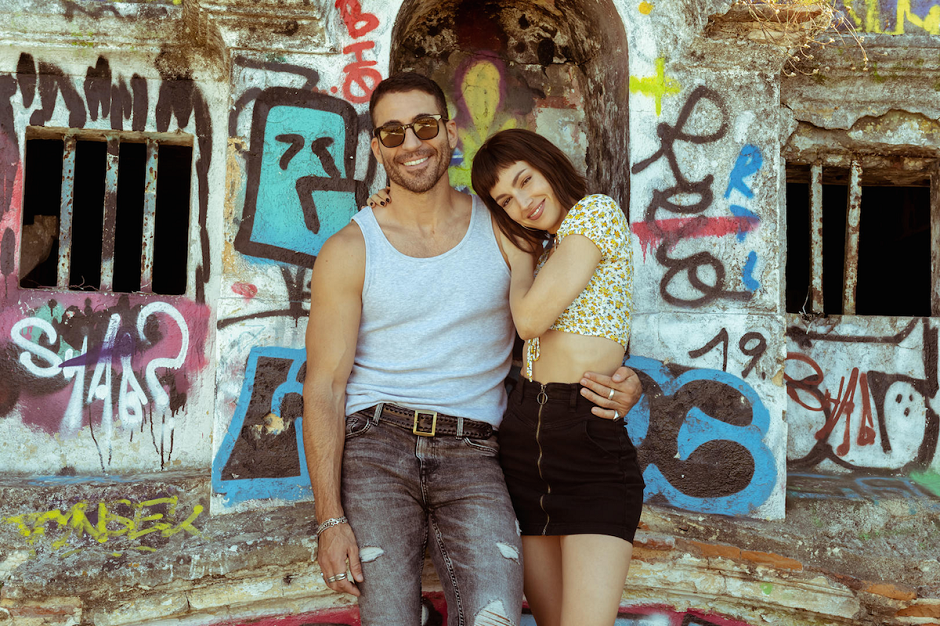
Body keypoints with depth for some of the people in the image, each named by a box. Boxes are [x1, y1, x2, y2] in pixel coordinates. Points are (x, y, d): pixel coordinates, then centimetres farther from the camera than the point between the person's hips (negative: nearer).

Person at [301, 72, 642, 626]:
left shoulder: (501, 233, 8)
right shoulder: (349, 252, 3)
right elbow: (324, 387, 0)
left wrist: (620, 382, -5)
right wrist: (330, 518, -9)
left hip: (470, 454, 1)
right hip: (375, 444, 0)